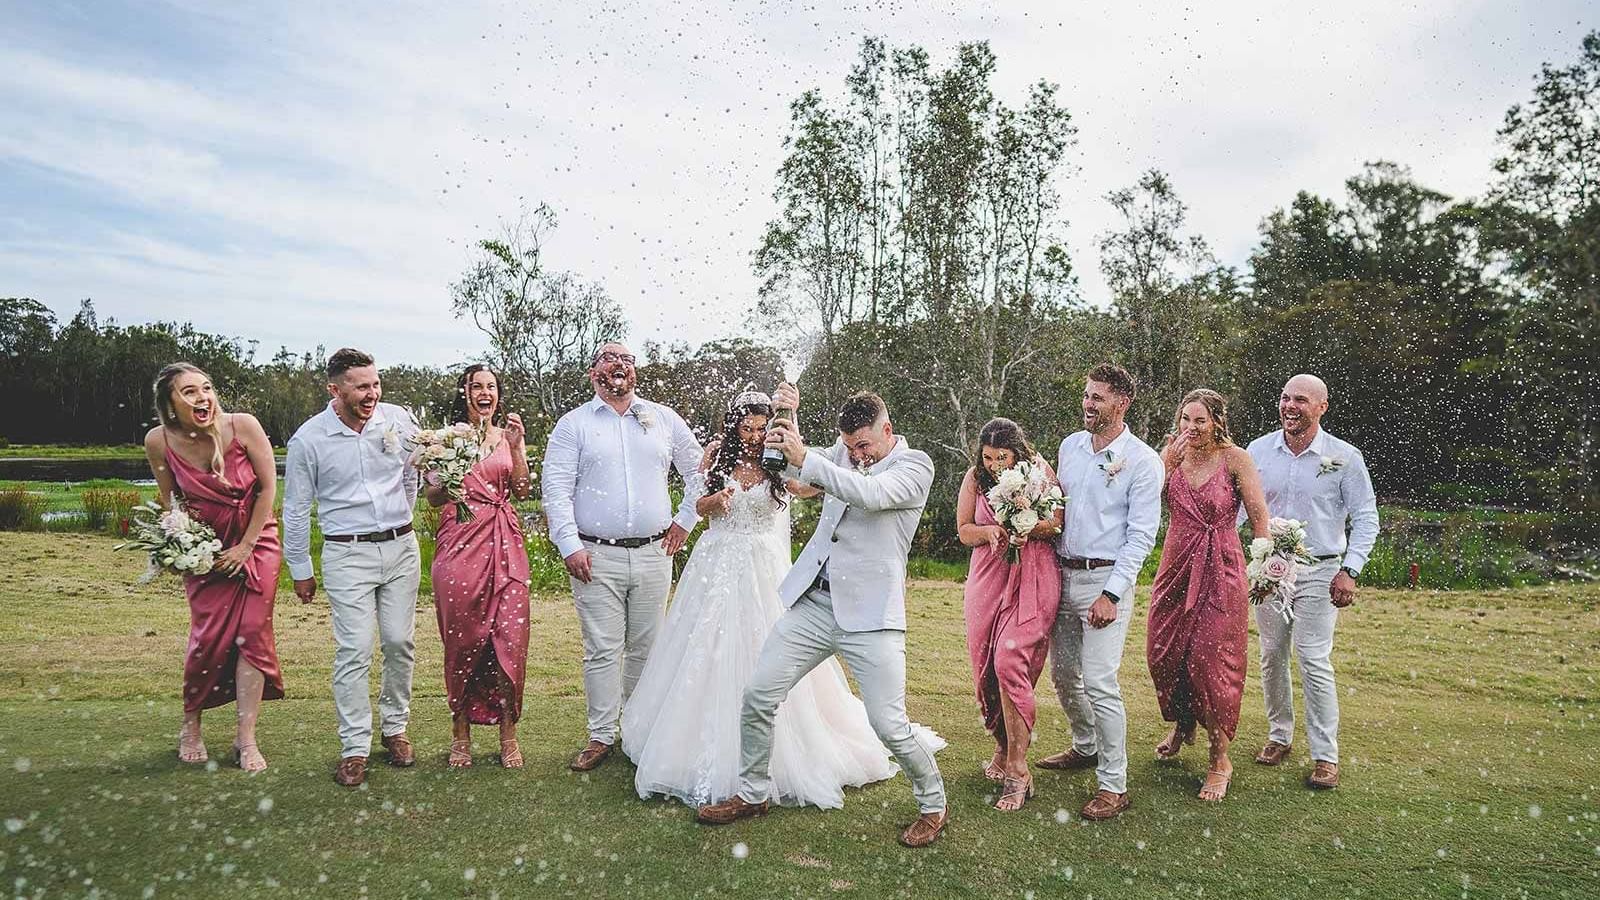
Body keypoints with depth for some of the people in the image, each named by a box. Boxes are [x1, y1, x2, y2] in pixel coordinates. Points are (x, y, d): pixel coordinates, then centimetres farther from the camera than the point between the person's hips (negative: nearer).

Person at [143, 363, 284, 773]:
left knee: (253, 633, -5)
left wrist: (247, 547, -10)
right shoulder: (159, 442, -14)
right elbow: (169, 502, 3)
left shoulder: (243, 426, -20)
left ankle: (246, 739, 3)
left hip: (256, 542, -1)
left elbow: (268, 487, -10)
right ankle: (190, 728, 21)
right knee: (209, 638, -3)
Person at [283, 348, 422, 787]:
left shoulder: (400, 420, -2)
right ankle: (354, 748, 6)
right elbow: (296, 510, 3)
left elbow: (417, 472, 17)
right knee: (354, 651, -5)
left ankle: (395, 728, 24)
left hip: (401, 548, 3)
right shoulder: (309, 439, -7)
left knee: (400, 643, 7)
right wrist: (300, 570, 8)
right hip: (347, 554, -2)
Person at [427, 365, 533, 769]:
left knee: (509, 636, -3)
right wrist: (446, 485, -15)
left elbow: (522, 491, 4)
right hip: (459, 542, -1)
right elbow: (430, 495, 5)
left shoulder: (509, 435, 12)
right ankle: (461, 732, 16)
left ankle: (508, 732, 8)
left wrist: (516, 447, -6)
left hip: (504, 545, 1)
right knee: (462, 638, 3)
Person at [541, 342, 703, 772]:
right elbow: (556, 489, -2)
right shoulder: (573, 424, 4)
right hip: (596, 557, -2)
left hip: (653, 555, 2)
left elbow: (700, 471, 18)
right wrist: (570, 545, -10)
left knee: (646, 647, 8)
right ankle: (601, 737, 10)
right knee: (602, 650, 0)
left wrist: (685, 521, 11)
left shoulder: (664, 419, 11)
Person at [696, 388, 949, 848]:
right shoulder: (843, 453, 12)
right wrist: (785, 417, -1)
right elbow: (789, 468, 16)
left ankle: (933, 805, 21)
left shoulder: (915, 465, -5)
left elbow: (873, 494, -23)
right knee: (757, 697, 4)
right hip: (812, 603, 6)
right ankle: (753, 793, 26)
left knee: (890, 726, -6)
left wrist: (806, 458, -29)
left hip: (870, 616, -5)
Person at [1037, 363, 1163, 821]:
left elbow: (1141, 535, -11)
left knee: (1099, 683, -9)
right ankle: (1086, 747, 38)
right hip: (1062, 574, 7)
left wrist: (1111, 594, -17)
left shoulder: (1143, 461, -9)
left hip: (1106, 579, -6)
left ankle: (1113, 786, 2)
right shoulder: (1070, 446, 9)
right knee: (1063, 675, 15)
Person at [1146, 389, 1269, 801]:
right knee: (1163, 654, 11)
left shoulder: (1234, 458, -9)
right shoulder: (1170, 454, 3)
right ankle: (1182, 724, 40)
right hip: (1176, 568, 5)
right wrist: (1167, 465, -16)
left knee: (1210, 660, -5)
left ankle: (1221, 758, 9)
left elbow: (1259, 515, -6)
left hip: (1220, 571, -4)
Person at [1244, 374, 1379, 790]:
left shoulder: (1344, 457, -6)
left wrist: (1349, 571, -10)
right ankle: (1279, 735, 27)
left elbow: (1366, 519, -1)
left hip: (1318, 572, -3)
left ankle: (1326, 755, 5)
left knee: (1315, 663, -5)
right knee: (1271, 657, 11)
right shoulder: (1258, 451, 1)